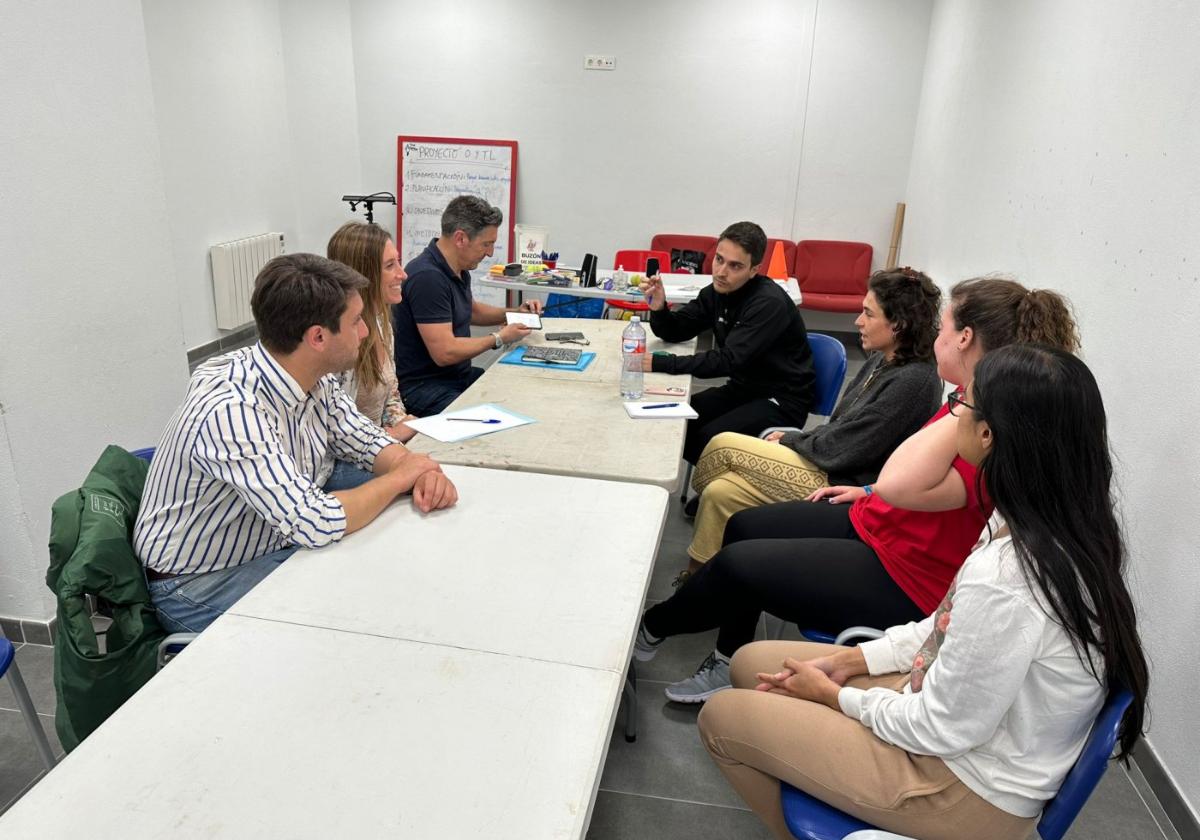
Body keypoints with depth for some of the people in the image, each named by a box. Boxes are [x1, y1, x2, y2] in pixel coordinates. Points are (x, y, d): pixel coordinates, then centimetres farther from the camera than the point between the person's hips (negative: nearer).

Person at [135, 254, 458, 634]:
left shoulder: (313, 376, -9)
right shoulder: (230, 411, -33)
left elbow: (362, 438, 4)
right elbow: (316, 523, -37)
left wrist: (418, 467, -17)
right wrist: (401, 476, -21)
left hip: (283, 537, 8)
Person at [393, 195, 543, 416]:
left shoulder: (458, 270, 8)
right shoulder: (427, 276, -22)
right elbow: (445, 352, -25)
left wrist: (515, 312, 13)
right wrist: (500, 338, -12)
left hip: (460, 375, 10)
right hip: (424, 387, -10)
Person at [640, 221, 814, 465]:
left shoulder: (769, 303, -24)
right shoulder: (716, 292, -1)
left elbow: (729, 360, -31)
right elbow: (675, 332, 5)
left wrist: (661, 363, -34)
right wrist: (659, 309, -19)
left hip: (782, 400, -7)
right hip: (742, 388, 7)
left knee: (709, 439, -25)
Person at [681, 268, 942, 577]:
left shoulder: (914, 381, -20)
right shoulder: (882, 361, 8)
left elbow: (840, 449, -19)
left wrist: (789, 439, -4)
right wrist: (792, 438, 1)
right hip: (829, 470, 9)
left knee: (723, 445, -8)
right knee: (721, 492, -9)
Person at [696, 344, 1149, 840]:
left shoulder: (1003, 577, -35)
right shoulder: (1074, 530, -7)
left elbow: (940, 729, -23)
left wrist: (833, 694, -6)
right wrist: (851, 660, 2)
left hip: (971, 796, -8)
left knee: (721, 719, 0)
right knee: (750, 663, 12)